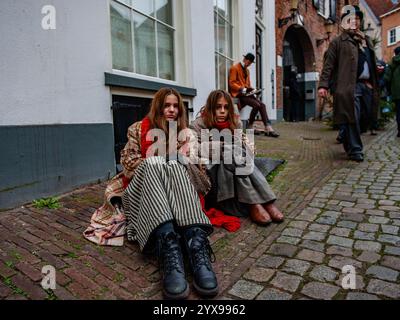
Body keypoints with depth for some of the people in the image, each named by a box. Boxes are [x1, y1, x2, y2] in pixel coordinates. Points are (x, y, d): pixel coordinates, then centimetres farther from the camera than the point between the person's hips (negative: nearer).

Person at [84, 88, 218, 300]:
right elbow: (128, 161, 2)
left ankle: (197, 243, -55)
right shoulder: (138, 129, 12)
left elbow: (190, 164, 5)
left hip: (175, 192, 1)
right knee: (152, 165, -33)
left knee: (174, 167, -32)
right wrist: (153, 165, -12)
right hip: (140, 193, 0)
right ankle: (169, 247, -56)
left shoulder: (186, 134, 15)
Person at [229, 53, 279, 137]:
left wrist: (251, 91, 6)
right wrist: (242, 89, -22)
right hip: (238, 93, -8)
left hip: (246, 92, 8)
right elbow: (231, 83, -11)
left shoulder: (247, 70, 25)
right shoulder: (235, 68, -3)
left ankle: (268, 129, -20)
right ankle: (250, 127, -11)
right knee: (256, 105, -26)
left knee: (262, 105, -14)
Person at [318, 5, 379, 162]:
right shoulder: (338, 42, 5)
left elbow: (372, 62, 30)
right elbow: (328, 65, -4)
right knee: (352, 119, -8)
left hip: (367, 85, 7)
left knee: (367, 118, 6)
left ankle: (346, 137, 27)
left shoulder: (367, 40, 25)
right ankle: (355, 150, 2)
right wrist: (323, 85, -14)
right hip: (349, 86, -7)